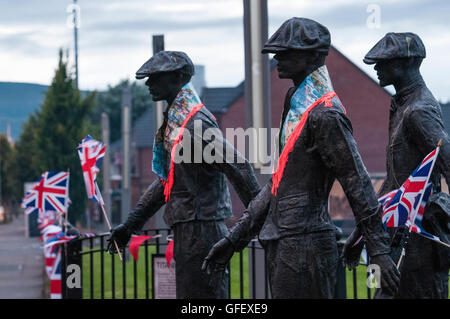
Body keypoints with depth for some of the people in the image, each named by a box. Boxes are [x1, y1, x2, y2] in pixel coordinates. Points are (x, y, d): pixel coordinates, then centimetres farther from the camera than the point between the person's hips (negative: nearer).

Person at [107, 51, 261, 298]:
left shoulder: (197, 122, -15)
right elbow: (166, 180, 24)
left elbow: (238, 169, -19)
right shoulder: (173, 121, 16)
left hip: (201, 230, -10)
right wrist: (130, 224, 22)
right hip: (187, 231, 10)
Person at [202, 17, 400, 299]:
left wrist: (380, 251, -17)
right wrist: (235, 238, 20)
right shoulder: (295, 106, 17)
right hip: (282, 242, 9)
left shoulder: (325, 115, -13)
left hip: (305, 243, -9)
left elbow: (358, 183, -15)